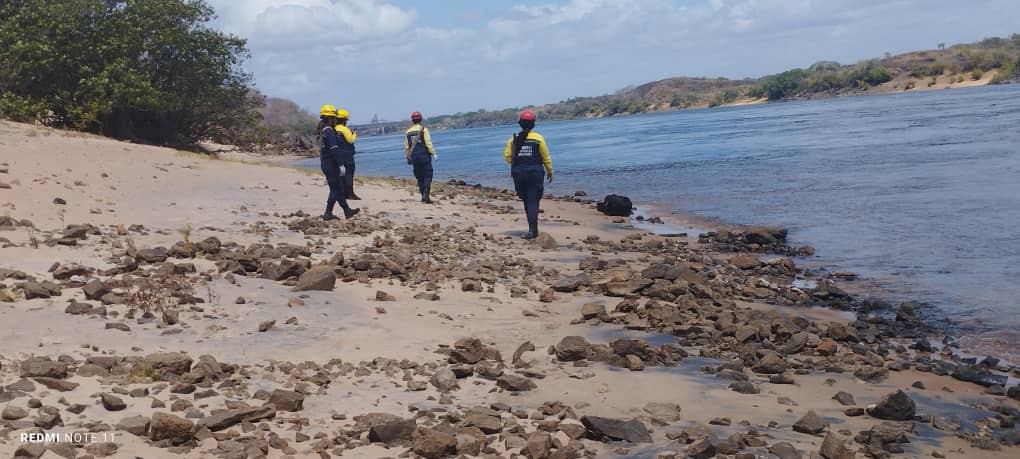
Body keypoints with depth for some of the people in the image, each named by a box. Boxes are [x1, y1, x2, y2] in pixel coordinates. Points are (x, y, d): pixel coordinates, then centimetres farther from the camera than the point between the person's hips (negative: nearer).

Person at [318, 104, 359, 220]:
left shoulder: (323, 132, 15)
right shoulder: (329, 131, -16)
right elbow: (335, 150, -22)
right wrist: (341, 165, -22)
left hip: (325, 164, 10)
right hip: (331, 165, -10)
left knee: (339, 189, 13)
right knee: (336, 190, -3)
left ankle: (347, 211, 17)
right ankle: (327, 213, 1)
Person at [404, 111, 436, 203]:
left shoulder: (407, 132, 5)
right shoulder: (423, 130, -7)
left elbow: (406, 147, 8)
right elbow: (428, 144, -11)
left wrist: (408, 157, 17)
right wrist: (433, 153, -4)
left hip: (414, 157, 4)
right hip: (424, 156, -4)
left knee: (419, 177, 12)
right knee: (428, 175, -2)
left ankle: (423, 196, 14)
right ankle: (426, 194, -17)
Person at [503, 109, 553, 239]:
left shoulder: (514, 139, -1)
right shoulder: (538, 138, -5)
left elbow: (507, 157, 0)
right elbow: (546, 157, 0)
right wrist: (549, 171, 13)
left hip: (519, 173, 2)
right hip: (535, 173, -2)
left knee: (526, 200, 15)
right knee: (533, 201, -1)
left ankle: (533, 228, 21)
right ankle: (532, 228, -13)